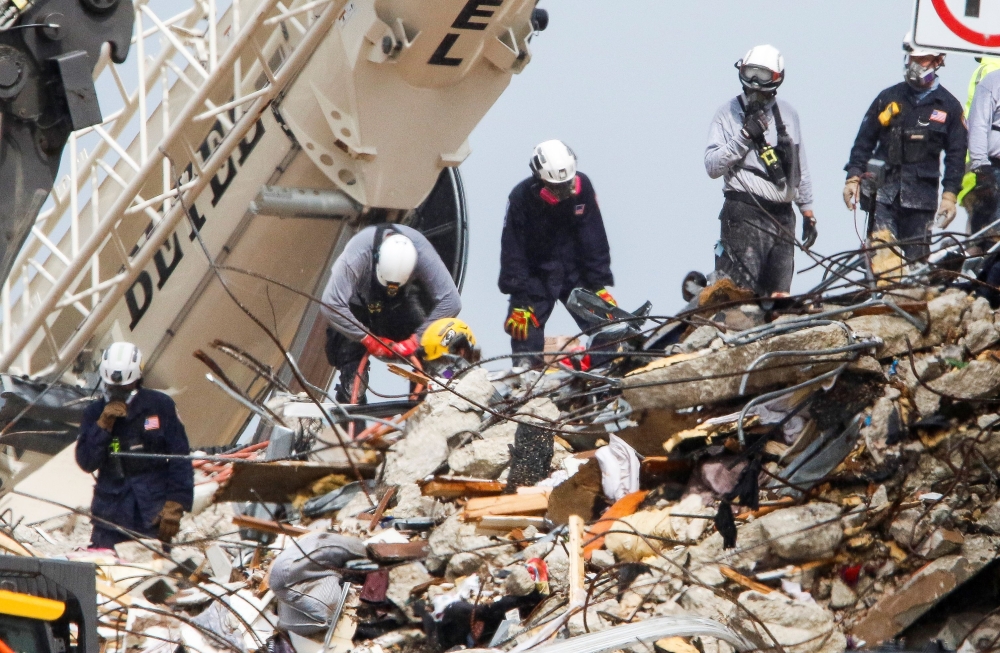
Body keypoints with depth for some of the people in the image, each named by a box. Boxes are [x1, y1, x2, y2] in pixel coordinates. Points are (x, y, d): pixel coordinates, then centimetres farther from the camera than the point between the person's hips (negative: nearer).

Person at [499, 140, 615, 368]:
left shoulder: (582, 187, -9)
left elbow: (594, 239, -2)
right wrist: (519, 300, -16)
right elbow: (513, 251, -14)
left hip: (575, 272, 2)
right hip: (537, 276, -2)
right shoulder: (521, 197, -17)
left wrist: (600, 284, -5)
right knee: (525, 325, -10)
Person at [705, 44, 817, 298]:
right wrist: (745, 136, -13)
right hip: (745, 213, -5)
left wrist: (808, 213, 20)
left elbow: (800, 169, 22)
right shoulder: (729, 113, 3)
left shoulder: (787, 114, 16)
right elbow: (712, 166, -5)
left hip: (783, 217, 5)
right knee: (742, 290, -16)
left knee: (779, 295, 3)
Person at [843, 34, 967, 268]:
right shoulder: (888, 98, 8)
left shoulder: (948, 106, 6)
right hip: (883, 190, 0)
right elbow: (864, 141, 11)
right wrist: (853, 177, 2)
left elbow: (956, 156, 6)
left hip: (921, 194, 0)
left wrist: (950, 195, -1)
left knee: (917, 256, 1)